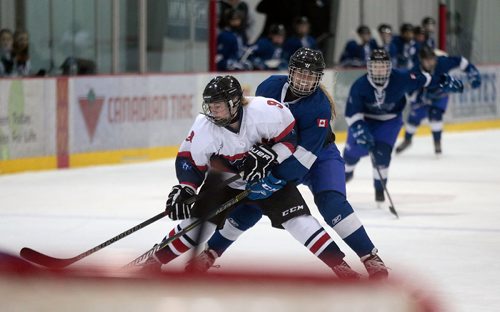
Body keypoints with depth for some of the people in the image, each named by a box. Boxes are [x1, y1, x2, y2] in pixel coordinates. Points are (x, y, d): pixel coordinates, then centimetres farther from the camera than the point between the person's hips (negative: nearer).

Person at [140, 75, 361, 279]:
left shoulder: (264, 111, -31)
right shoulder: (204, 126, -22)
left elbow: (291, 136, -19)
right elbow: (189, 160, -11)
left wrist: (268, 156, -31)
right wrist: (183, 189, -24)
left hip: (269, 176, -2)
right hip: (225, 177, 2)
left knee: (297, 219, -15)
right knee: (197, 220, -5)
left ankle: (339, 266, -8)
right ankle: (154, 262, 12)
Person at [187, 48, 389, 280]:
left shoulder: (320, 106, -29)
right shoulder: (270, 87, -16)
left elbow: (304, 156, -32)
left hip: (319, 157, -4)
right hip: (278, 155, 4)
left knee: (332, 203, -26)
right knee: (250, 204, -2)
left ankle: (370, 258, -22)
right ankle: (211, 252, 14)